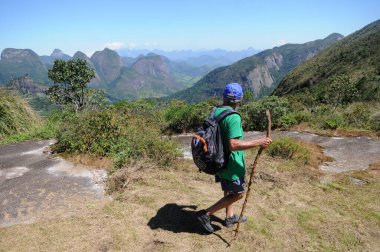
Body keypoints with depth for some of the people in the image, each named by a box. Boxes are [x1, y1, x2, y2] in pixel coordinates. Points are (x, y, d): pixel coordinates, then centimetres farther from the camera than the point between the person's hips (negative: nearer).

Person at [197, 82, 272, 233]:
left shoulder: (215, 112, 1)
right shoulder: (233, 117, -25)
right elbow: (233, 145, -30)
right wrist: (258, 143, -27)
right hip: (231, 163, -9)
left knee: (229, 190, 25)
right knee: (238, 194, 8)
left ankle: (230, 217, 41)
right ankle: (207, 214, 7)